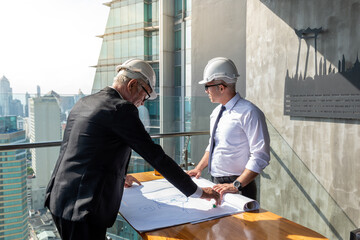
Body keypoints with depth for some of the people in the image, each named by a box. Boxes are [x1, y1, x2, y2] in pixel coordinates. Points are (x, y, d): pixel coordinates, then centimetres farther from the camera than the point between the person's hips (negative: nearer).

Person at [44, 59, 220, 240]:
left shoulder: (84, 103, 10)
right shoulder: (121, 109, -16)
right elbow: (156, 156, -16)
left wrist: (119, 176, 35)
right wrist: (198, 192, -7)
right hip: (83, 211, -9)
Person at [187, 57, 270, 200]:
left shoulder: (249, 113, -17)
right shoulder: (216, 112, 9)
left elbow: (260, 157, -20)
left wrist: (236, 185, -24)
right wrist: (199, 168, 10)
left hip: (239, 188, -7)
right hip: (215, 183, 7)